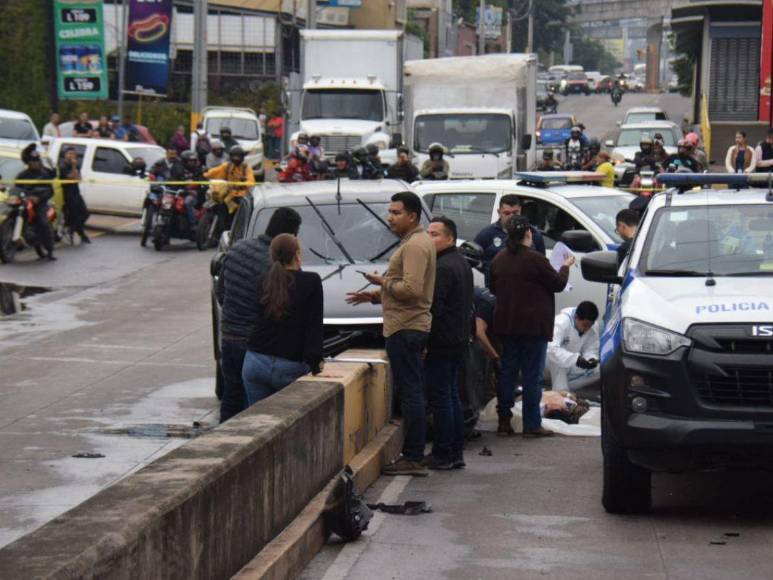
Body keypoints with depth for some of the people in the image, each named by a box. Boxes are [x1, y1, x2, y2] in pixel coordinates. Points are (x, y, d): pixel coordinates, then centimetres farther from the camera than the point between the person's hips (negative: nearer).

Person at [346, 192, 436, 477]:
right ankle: (413, 455, 16)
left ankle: (413, 459, -9)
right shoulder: (417, 242, 20)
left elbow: (411, 289, -25)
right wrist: (376, 296, 20)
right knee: (411, 393, 12)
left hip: (406, 329, -11)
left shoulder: (415, 245, -15)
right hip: (409, 327, 11)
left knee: (410, 393, -9)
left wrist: (383, 282, -9)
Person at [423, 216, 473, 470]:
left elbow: (433, 307, -22)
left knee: (439, 398, -6)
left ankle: (443, 454, -4)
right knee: (451, 395, 15)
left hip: (441, 343, -10)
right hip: (459, 340, 10)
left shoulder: (442, 267, -17)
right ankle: (455, 452, 18)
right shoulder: (461, 262, 16)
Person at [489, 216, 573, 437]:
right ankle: (532, 424, 0)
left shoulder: (499, 260, 5)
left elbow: (493, 288, 17)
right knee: (532, 375, -1)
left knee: (507, 371, 11)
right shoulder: (535, 259, -16)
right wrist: (565, 267, 12)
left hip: (506, 325, 6)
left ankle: (504, 421, 10)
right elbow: (558, 284, -6)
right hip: (533, 325, -6)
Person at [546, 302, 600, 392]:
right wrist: (575, 359, -53)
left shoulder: (594, 327, -13)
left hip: (571, 368, 6)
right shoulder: (561, 322, -30)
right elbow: (551, 348, -43)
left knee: (598, 370, -14)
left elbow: (591, 350, -7)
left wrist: (591, 359, -32)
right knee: (556, 359, -37)